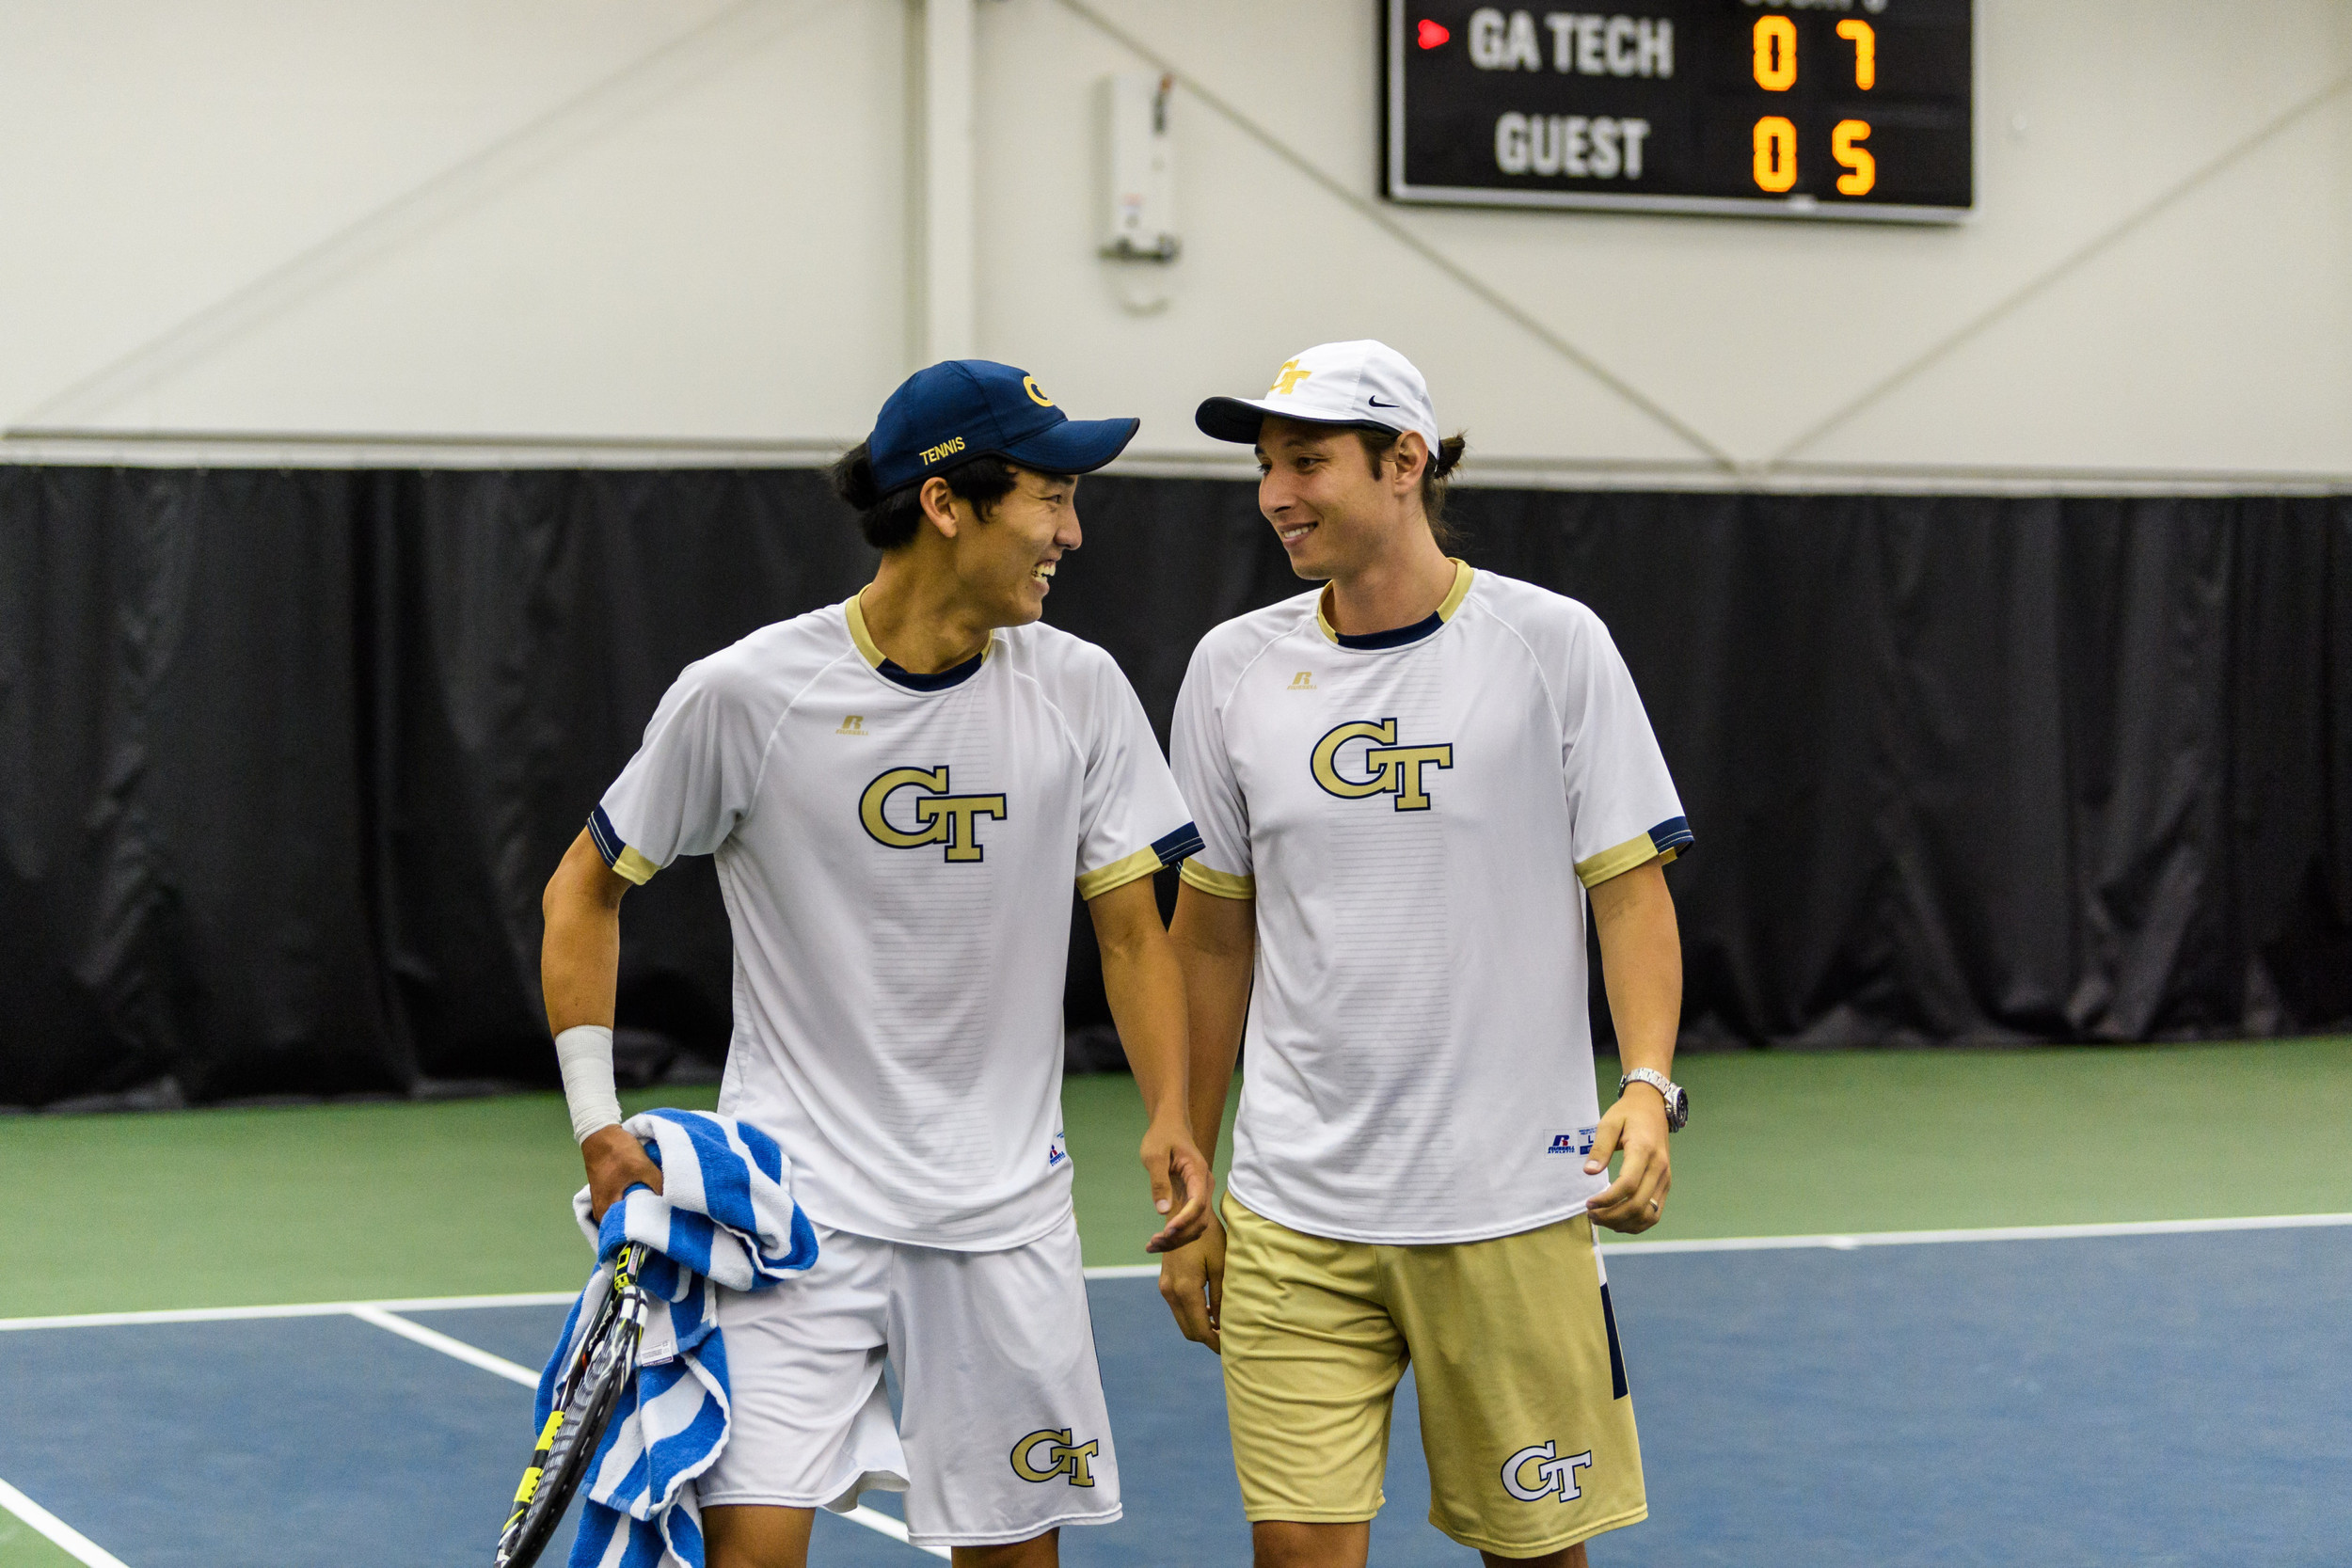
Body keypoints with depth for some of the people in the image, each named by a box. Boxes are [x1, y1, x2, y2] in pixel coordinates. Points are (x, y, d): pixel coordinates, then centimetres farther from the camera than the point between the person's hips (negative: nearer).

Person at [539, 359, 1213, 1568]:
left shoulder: (1079, 690, 0)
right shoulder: (745, 694, -8)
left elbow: (1130, 927, 7)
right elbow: (585, 891, 4)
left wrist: (1171, 1121, -9)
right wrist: (597, 1123, -4)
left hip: (1006, 1217, 3)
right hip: (793, 1196, -3)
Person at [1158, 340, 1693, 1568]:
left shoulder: (1552, 645, -3)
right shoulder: (1234, 668, 6)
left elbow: (1631, 888, -2)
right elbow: (1211, 936, 12)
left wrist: (1649, 1087, -18)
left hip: (1510, 1204, -2)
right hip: (1293, 1211, 2)